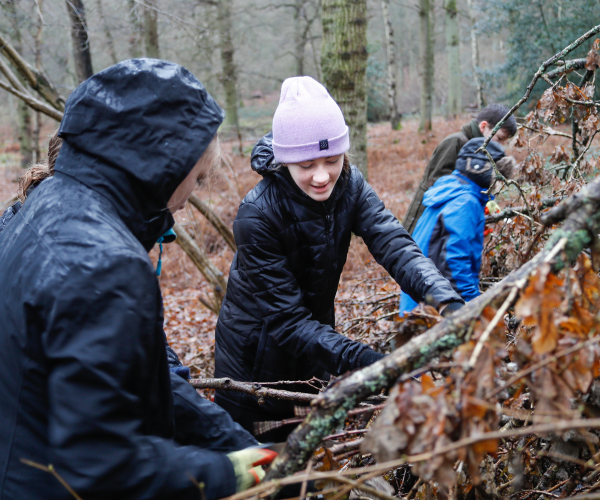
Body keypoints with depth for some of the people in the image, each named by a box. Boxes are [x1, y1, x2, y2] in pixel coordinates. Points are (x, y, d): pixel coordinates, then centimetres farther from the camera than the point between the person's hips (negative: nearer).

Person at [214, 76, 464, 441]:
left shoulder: (349, 185, -12)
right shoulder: (258, 215, -28)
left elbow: (394, 243, -26)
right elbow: (287, 320, -29)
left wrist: (448, 301, -44)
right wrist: (364, 361, -41)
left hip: (311, 359, 5)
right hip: (255, 363, -5)